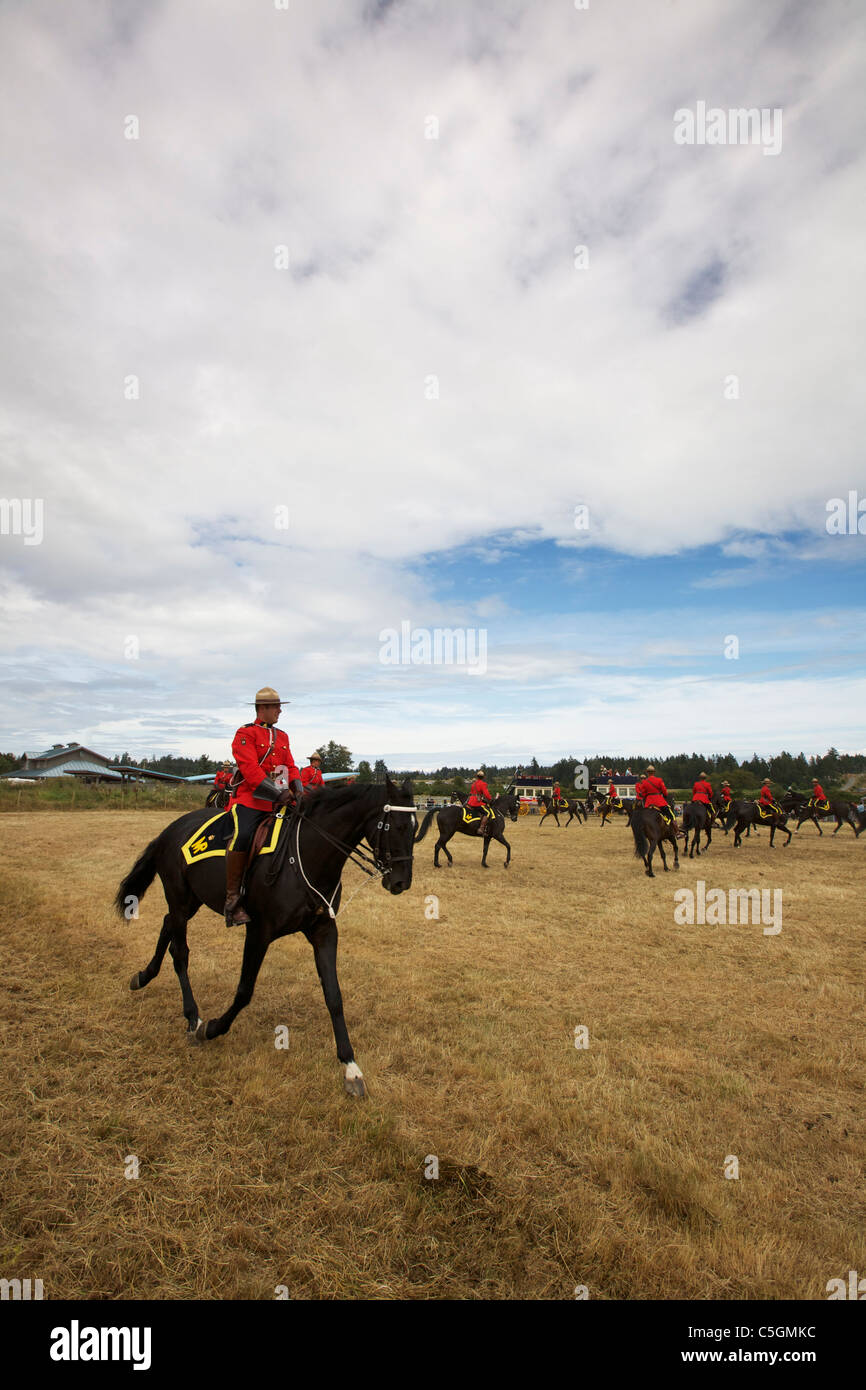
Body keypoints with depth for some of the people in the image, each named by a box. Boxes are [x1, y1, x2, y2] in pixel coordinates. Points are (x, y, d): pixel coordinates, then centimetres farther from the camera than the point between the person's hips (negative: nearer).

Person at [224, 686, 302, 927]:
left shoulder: (282, 736, 20)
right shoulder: (245, 734, -1)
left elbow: (291, 767, 16)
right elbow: (250, 770, -13)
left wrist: (298, 791, -5)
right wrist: (279, 793, -21)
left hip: (276, 803, 7)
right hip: (249, 800, -7)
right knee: (242, 835, -30)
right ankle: (232, 901, -21)